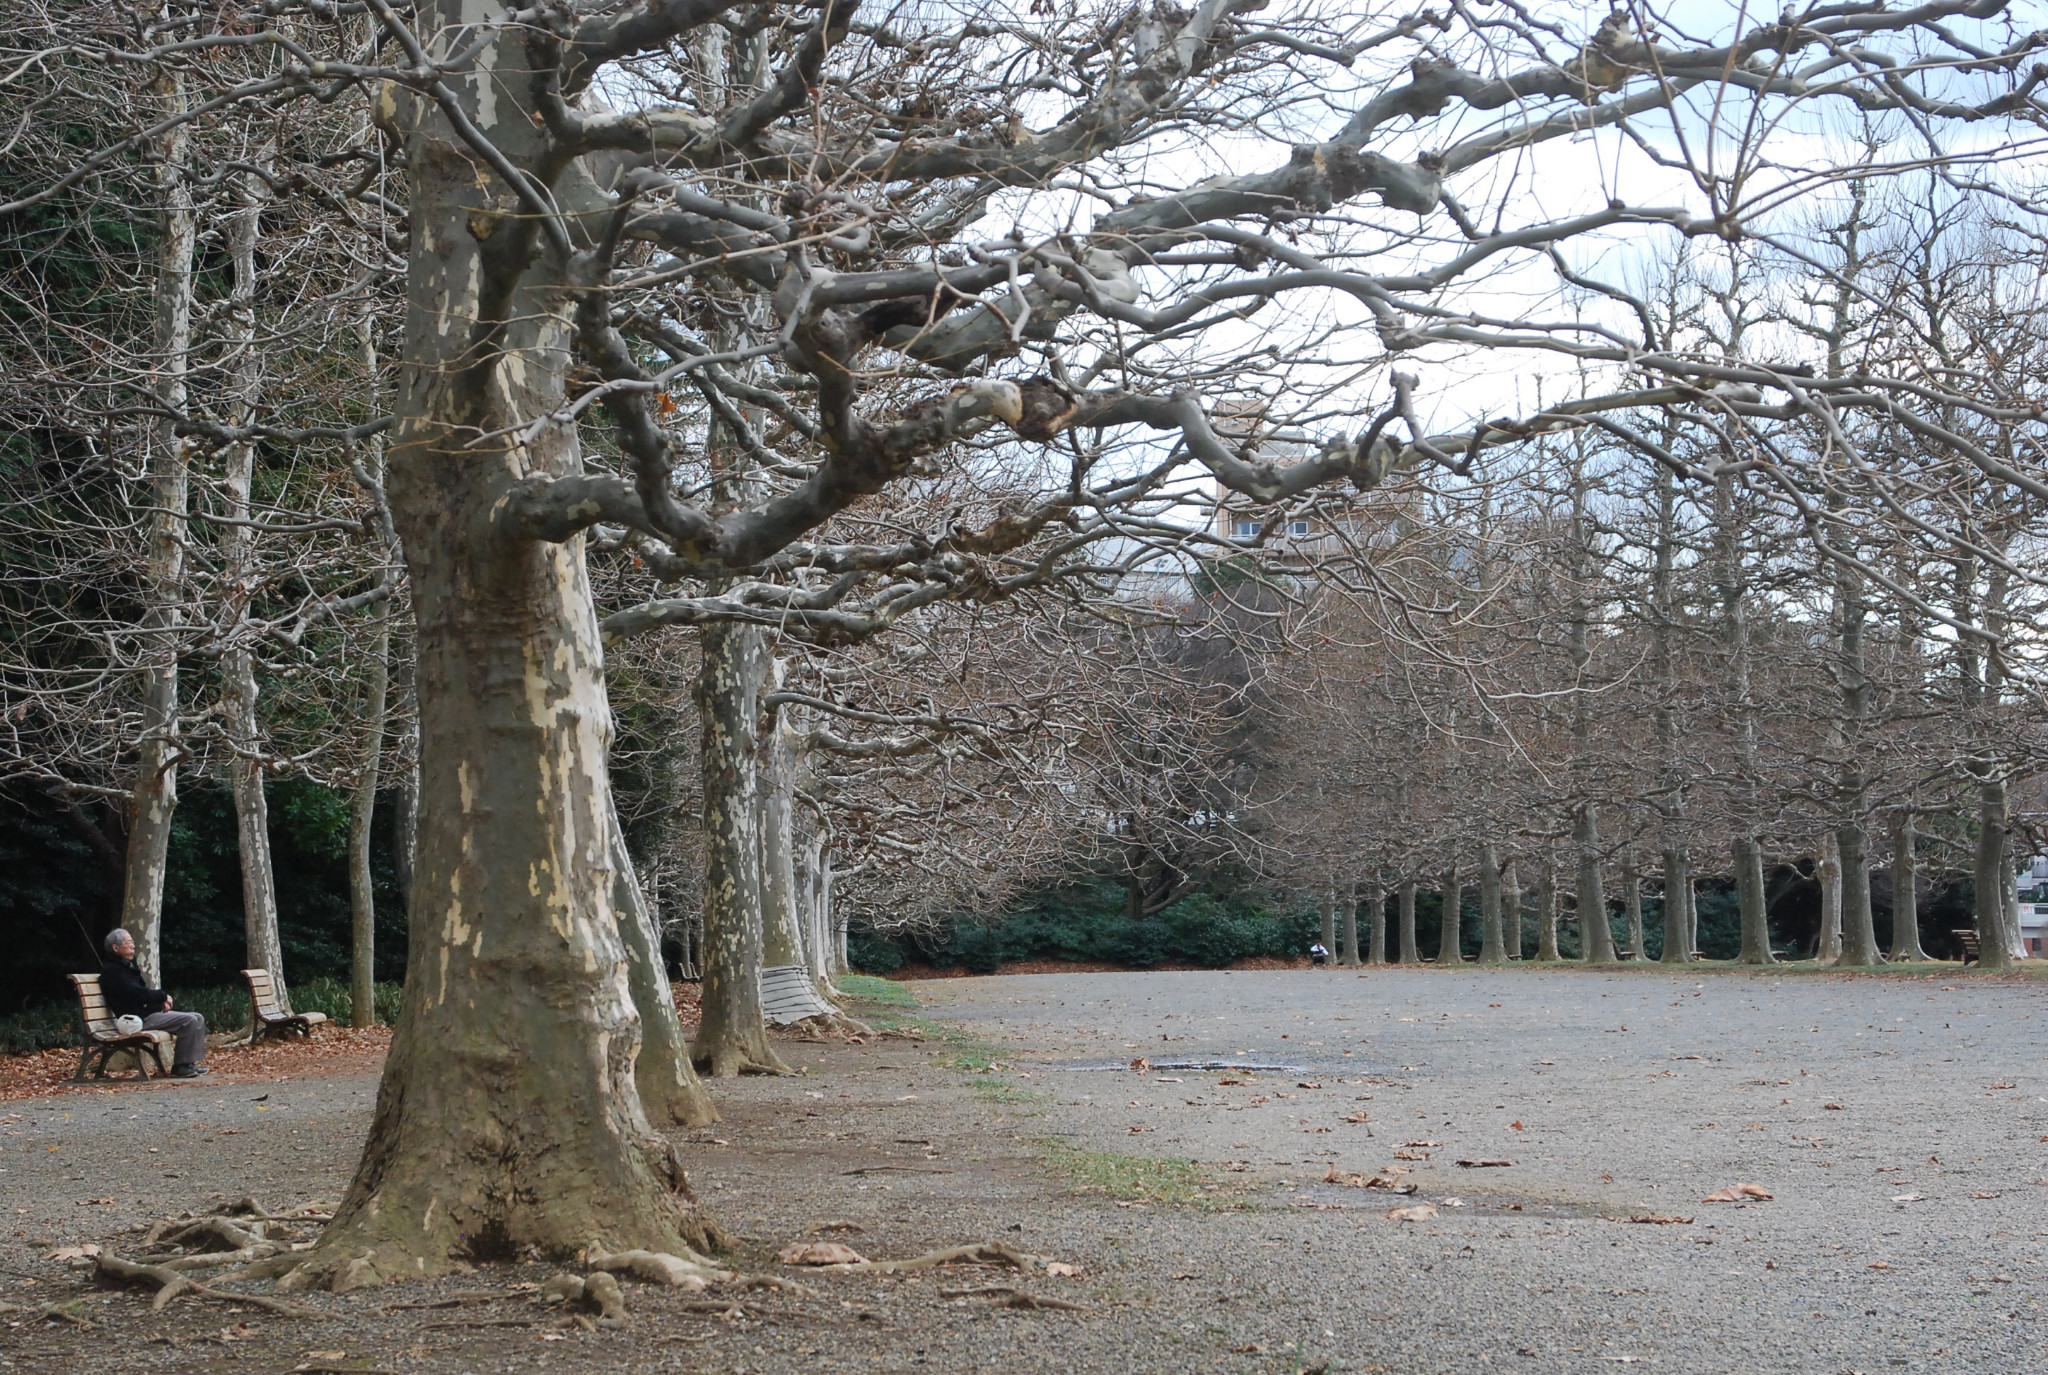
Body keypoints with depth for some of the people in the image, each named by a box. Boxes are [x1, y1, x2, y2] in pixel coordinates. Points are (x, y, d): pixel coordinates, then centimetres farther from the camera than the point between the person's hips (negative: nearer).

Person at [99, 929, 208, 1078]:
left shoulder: (127, 965, 22)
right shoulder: (112, 970, -11)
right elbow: (138, 994, -21)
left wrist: (161, 1000, 4)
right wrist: (163, 996, -9)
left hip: (150, 1011, 11)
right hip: (140, 1019, -11)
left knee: (198, 1019, 5)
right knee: (189, 1021, -22)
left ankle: (193, 1062, 2)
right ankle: (181, 1067, -16)